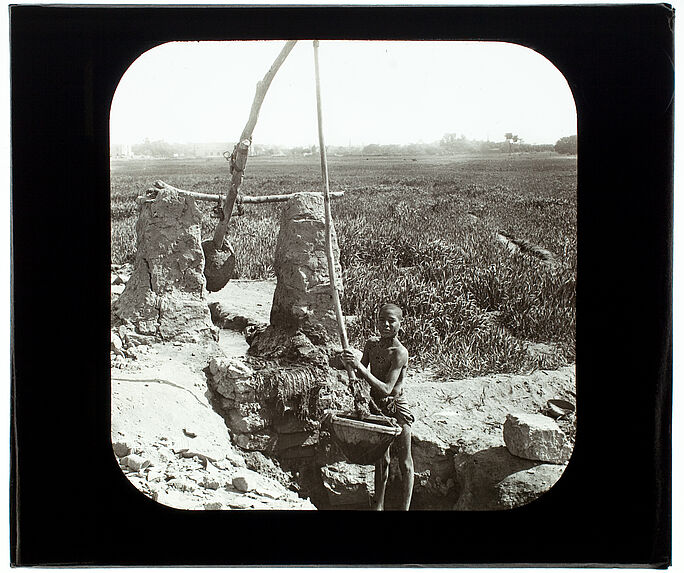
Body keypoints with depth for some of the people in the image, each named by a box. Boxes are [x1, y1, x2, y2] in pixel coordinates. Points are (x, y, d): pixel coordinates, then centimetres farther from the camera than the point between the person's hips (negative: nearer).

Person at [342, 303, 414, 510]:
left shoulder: (400, 353, -21)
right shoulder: (371, 344, -1)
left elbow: (386, 389, -27)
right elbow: (361, 376, 5)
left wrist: (360, 366, -31)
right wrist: (351, 363, -16)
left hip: (396, 408, -6)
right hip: (377, 407, 6)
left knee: (404, 461, 6)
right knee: (381, 458, 17)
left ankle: (405, 507, 14)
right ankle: (379, 505, 27)